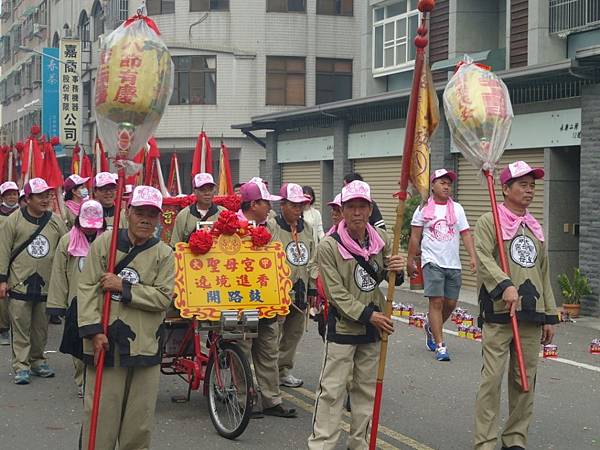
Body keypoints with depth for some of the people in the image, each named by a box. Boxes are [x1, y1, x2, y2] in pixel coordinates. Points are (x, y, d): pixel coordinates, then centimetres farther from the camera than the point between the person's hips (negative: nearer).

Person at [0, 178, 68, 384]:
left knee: (41, 327, 12)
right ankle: (21, 367, 5)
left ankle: (37, 361, 26)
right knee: (21, 327, 0)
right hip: (20, 284, -3)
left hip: (46, 285, 3)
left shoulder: (56, 221, 5)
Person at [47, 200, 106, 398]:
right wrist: (58, 304, 2)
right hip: (77, 302, 1)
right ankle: (82, 382, 21)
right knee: (79, 345, 8)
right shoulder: (68, 242, 2)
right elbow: (59, 275, 4)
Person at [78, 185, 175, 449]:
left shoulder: (164, 254, 5)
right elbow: (87, 288, -2)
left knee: (140, 423, 8)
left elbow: (163, 297, -6)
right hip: (105, 344, -2)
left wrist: (123, 287, -14)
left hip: (145, 346, 2)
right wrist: (94, 330, -11)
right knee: (100, 417, -1)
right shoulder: (104, 243, 2)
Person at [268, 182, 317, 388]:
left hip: (300, 290, 7)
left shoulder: (306, 228, 14)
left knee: (294, 332, 12)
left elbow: (311, 260, 19)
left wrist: (312, 287, 16)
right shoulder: (271, 227, -8)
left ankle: (284, 370, 23)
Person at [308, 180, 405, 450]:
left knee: (367, 388, 14)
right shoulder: (329, 246, -14)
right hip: (342, 325, -5)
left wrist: (397, 271, -13)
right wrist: (368, 314, -20)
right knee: (332, 390, -4)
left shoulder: (381, 239, 0)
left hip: (374, 326, 5)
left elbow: (390, 279, 11)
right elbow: (337, 293, -15)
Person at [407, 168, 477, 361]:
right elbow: (415, 237, 6)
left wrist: (473, 256, -7)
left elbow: (465, 234, 6)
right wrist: (410, 261, 3)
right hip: (432, 262, -4)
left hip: (453, 264, 4)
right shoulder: (423, 208, 3)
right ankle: (440, 346, -10)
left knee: (450, 303, 7)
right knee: (436, 302, -11)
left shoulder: (457, 208, 10)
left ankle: (430, 327, 35)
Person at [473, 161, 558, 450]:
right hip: (498, 315, -6)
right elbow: (484, 258, -18)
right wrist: (506, 285, -33)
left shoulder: (536, 229, 18)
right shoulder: (488, 222, -2)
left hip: (531, 317, 6)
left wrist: (549, 316, 17)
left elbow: (544, 274, 20)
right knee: (492, 379, -7)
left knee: (525, 381, 9)